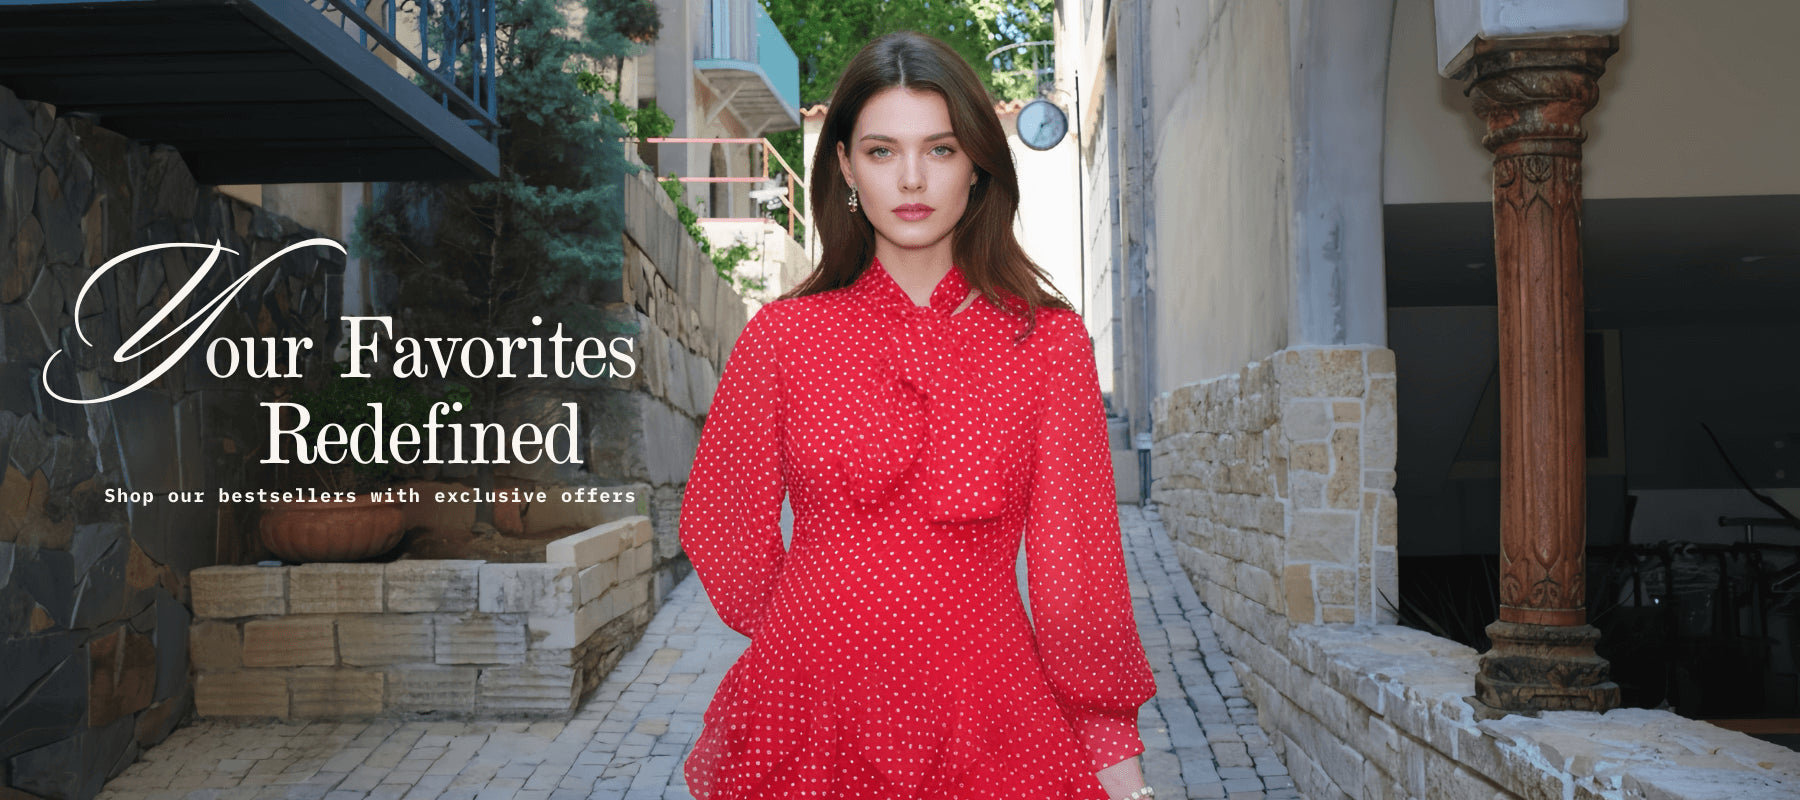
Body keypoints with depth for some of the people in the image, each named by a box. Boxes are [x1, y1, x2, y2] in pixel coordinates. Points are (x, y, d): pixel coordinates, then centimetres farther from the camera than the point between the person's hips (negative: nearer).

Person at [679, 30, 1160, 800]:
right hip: (806, 719, 0)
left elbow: (1075, 559, 0)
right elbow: (723, 528, 10)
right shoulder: (782, 336, -1)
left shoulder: (1048, 343, -1)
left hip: (984, 725, 0)